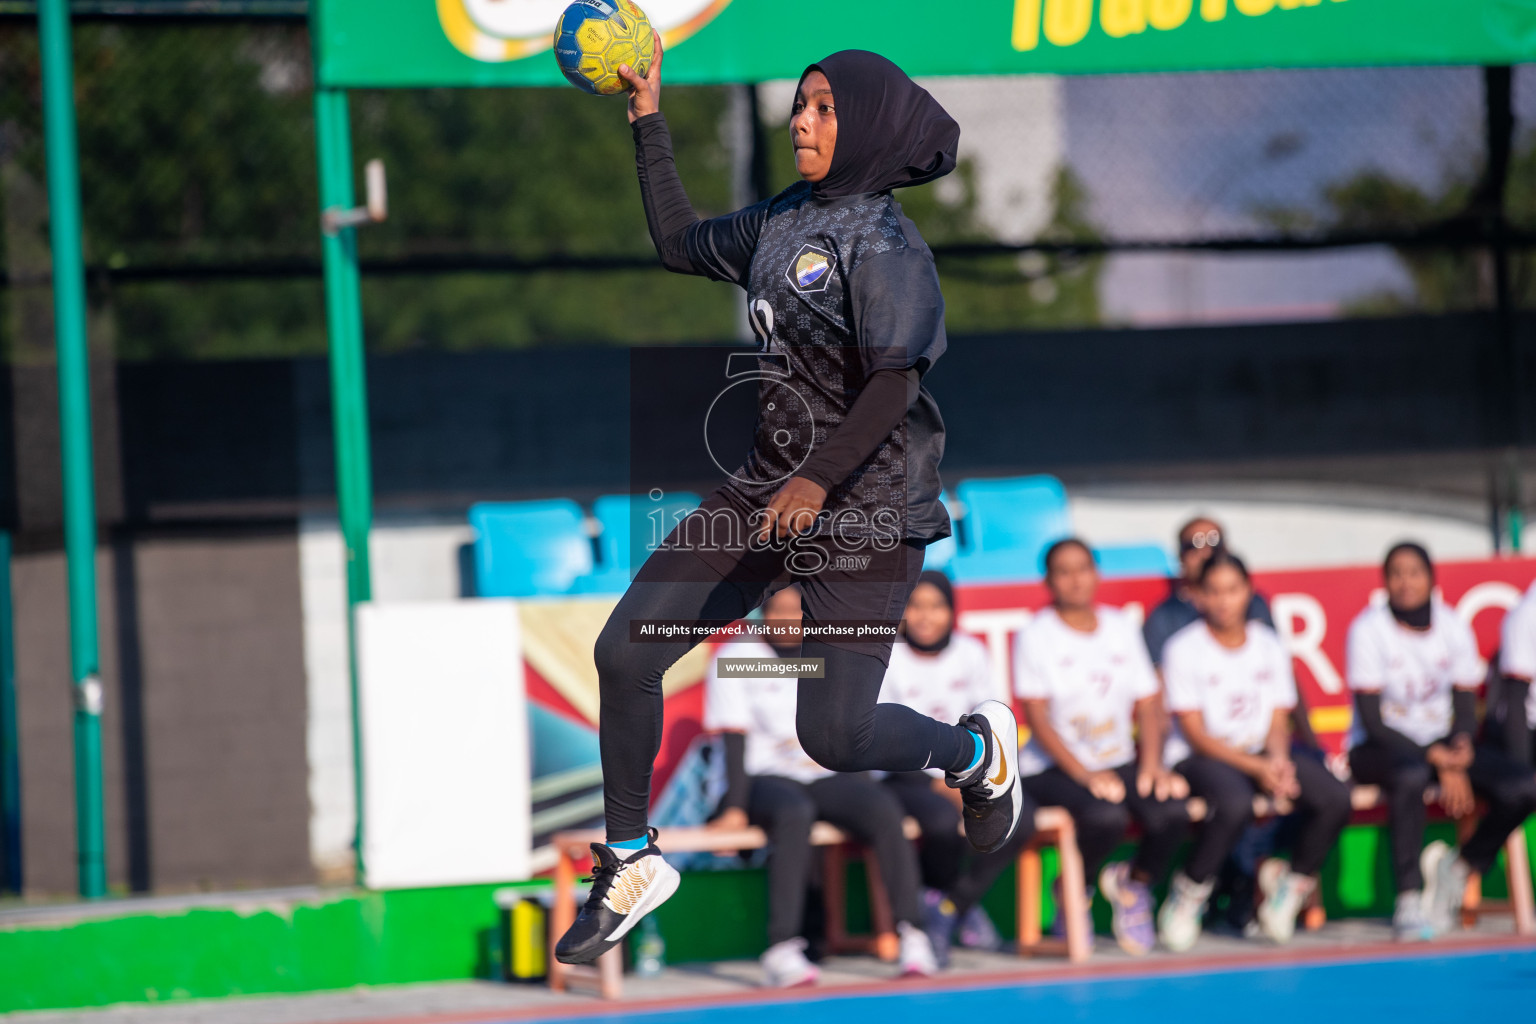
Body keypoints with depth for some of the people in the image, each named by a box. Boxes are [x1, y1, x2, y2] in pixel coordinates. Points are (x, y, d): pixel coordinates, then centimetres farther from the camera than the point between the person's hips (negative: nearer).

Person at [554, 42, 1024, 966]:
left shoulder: (883, 242, -15)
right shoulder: (782, 222, 10)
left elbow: (895, 382, -25)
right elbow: (681, 243, 27)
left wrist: (820, 480, -36)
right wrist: (650, 123, 25)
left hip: (864, 507, -8)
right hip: (766, 490, 8)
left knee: (833, 735, -11)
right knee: (625, 652, -3)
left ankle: (977, 751, 21)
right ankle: (631, 864, 11)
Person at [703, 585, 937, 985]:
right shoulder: (735, 658, 3)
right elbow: (735, 738, -7)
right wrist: (735, 807, -18)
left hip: (829, 776, 4)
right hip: (768, 777, -3)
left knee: (884, 807, -29)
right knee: (794, 813, -39)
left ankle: (912, 933, -31)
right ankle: (782, 948, -47)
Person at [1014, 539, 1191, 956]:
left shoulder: (1121, 628, 11)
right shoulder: (1037, 636, -3)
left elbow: (1148, 703, 9)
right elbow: (1037, 717, -10)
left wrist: (1151, 762, -9)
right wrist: (1084, 774, -21)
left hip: (1120, 762, 4)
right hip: (1053, 769, -4)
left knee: (1171, 814, -25)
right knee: (1106, 818, -34)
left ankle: (1135, 881, 7)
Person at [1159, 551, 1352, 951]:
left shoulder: (1269, 646, 10)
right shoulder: (1184, 648, -5)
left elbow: (1278, 723, 8)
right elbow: (1195, 734, -10)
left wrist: (1278, 760, -16)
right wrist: (1256, 768, -19)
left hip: (1262, 756, 5)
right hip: (1204, 759, -5)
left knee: (1335, 797, -22)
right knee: (1235, 804, -40)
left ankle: (1291, 886, 0)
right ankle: (1187, 897, -17)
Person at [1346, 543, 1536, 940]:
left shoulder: (1453, 627, 3)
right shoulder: (1369, 629, -10)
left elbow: (1465, 706, 5)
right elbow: (1372, 720, -13)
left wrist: (1461, 747, -19)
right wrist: (1437, 759, -21)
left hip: (1442, 746, 5)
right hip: (1377, 748, -5)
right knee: (1411, 776, -42)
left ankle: (1461, 867, 5)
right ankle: (1409, 901, -37)